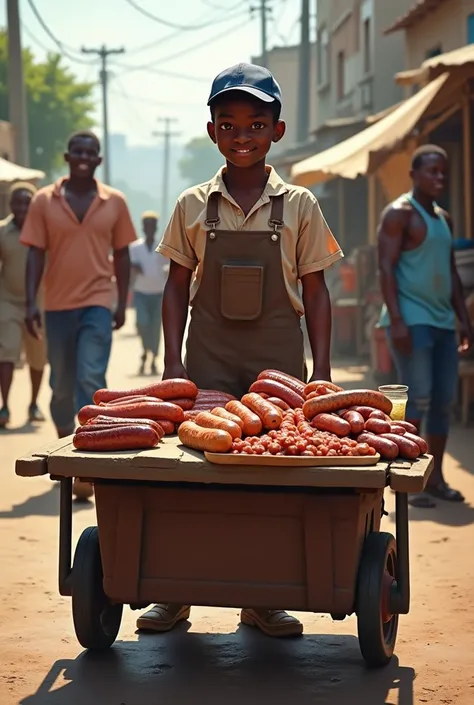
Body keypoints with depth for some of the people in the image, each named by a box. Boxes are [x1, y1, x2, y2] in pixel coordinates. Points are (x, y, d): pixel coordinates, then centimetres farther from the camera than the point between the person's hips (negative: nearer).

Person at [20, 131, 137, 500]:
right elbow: (36, 254, 0)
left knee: (91, 380, -13)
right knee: (62, 384, 12)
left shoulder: (115, 202, 3)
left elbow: (121, 255, 8)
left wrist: (122, 303, 5)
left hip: (97, 303, -1)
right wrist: (31, 302, -7)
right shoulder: (44, 201, 1)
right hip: (57, 304, 1)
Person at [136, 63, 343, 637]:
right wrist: (173, 360, -1)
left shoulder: (299, 206, 2)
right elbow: (178, 286, 8)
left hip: (278, 359, 0)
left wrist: (322, 368, 0)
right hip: (208, 359, 0)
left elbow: (314, 291, 5)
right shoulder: (194, 206, 4)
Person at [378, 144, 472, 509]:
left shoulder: (444, 218, 19)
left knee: (444, 401, 7)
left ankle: (436, 477, 15)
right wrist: (396, 320, -21)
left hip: (442, 320, 8)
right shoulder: (399, 213, -5)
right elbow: (386, 268, -12)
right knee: (417, 400, -10)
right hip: (411, 320, -8)